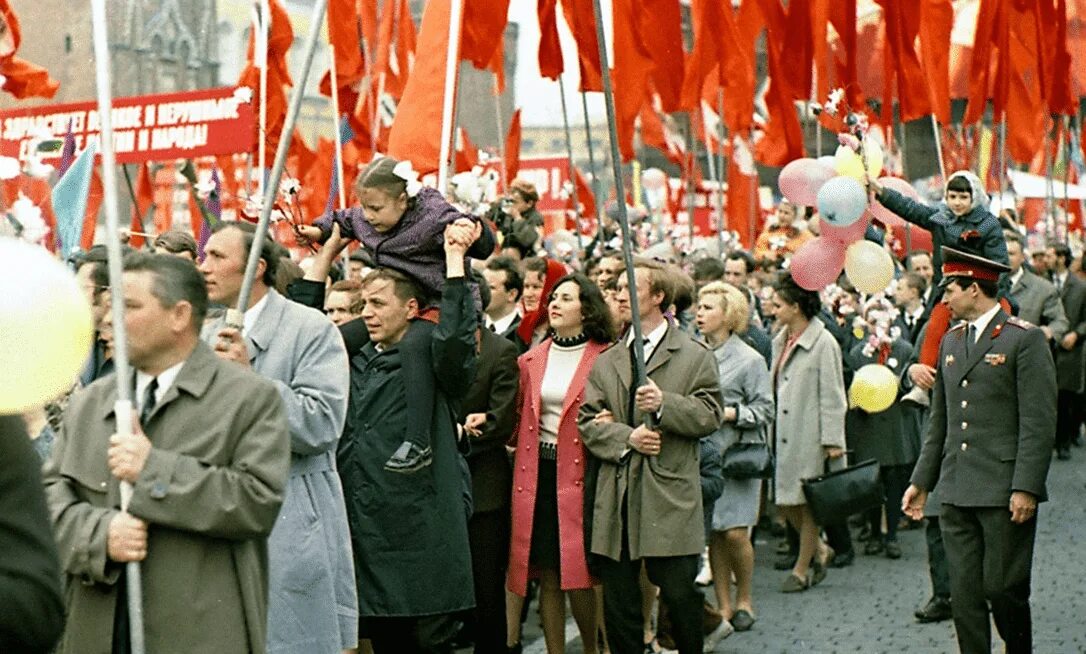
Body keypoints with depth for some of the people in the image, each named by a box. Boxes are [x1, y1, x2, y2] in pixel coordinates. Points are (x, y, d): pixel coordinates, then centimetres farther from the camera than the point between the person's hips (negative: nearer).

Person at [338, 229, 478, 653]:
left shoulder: (427, 347, -3)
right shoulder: (356, 356, 16)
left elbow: (455, 338, -24)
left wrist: (454, 260, -22)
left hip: (420, 530, -6)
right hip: (365, 521, 6)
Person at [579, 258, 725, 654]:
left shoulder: (694, 356, 4)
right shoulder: (606, 362, 15)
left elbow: (711, 414, -4)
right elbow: (588, 421, 7)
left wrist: (665, 405, -18)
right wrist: (627, 438, -10)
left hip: (670, 497, -4)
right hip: (617, 500, 4)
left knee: (680, 594, -1)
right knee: (618, 600, 6)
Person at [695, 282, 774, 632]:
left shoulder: (749, 359, -4)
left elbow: (765, 409, -3)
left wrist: (729, 413, -15)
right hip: (703, 455, 3)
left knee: (735, 532, -6)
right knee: (713, 533, 6)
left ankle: (744, 599, 16)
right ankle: (723, 605, 17)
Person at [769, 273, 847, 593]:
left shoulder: (824, 343, -11)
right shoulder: (780, 341, 11)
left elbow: (832, 396, -12)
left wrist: (832, 440, -14)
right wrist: (769, 431, 12)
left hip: (809, 435, -7)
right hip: (783, 433, 7)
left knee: (807, 502, 3)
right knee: (784, 501, 8)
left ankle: (801, 569, 14)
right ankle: (819, 550, 28)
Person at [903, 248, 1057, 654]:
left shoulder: (1024, 339, -6)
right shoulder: (951, 341, 16)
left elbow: (1039, 422, -10)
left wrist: (1026, 487, -16)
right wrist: (921, 481, 16)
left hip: (1005, 493, -6)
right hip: (957, 492, 6)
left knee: (1003, 588, -2)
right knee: (964, 594, 5)